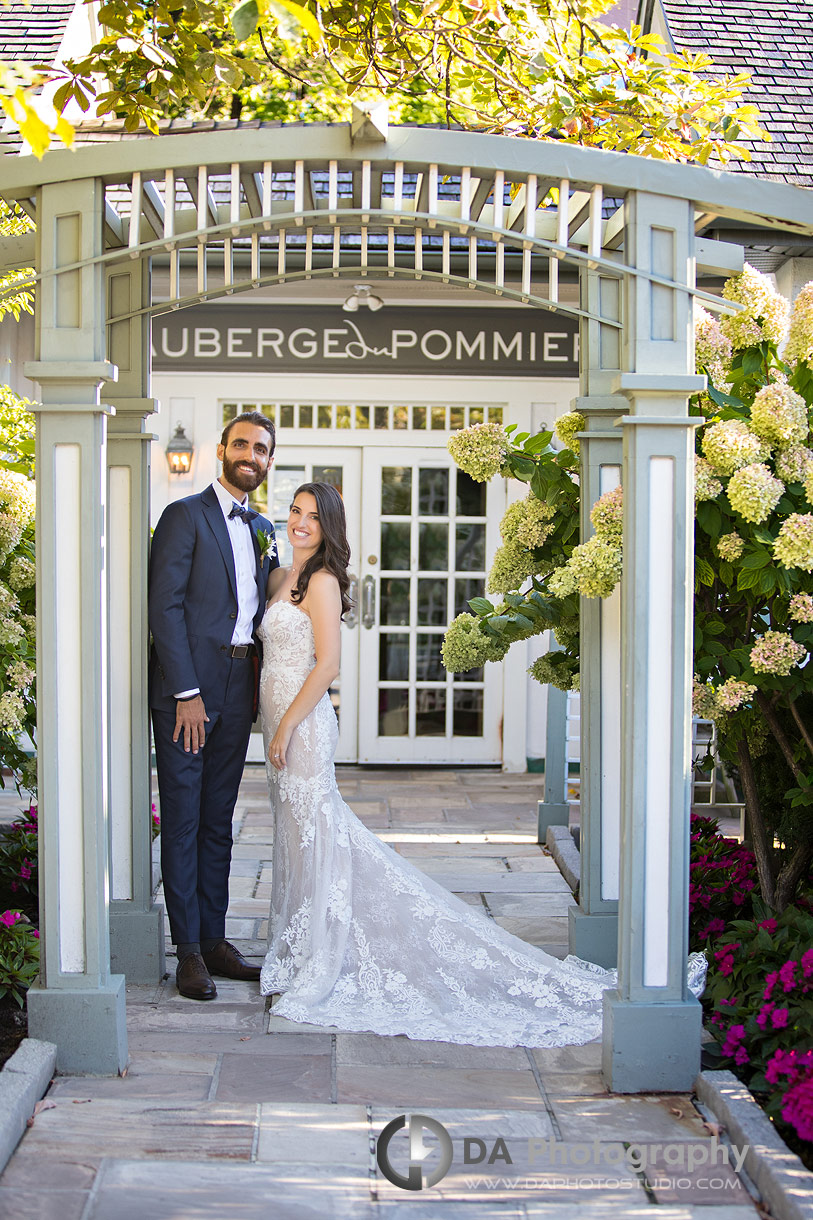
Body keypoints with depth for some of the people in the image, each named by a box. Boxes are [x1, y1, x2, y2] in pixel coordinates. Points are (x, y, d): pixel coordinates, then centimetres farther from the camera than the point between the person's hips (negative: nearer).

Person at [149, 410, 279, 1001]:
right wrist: (187, 692, -16)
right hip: (187, 689, -6)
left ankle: (215, 939, 18)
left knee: (218, 821, 11)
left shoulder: (263, 530, 16)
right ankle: (189, 950, 3)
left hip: (236, 692, 6)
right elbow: (165, 606, -11)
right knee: (183, 820, -2)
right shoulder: (185, 516, -5)